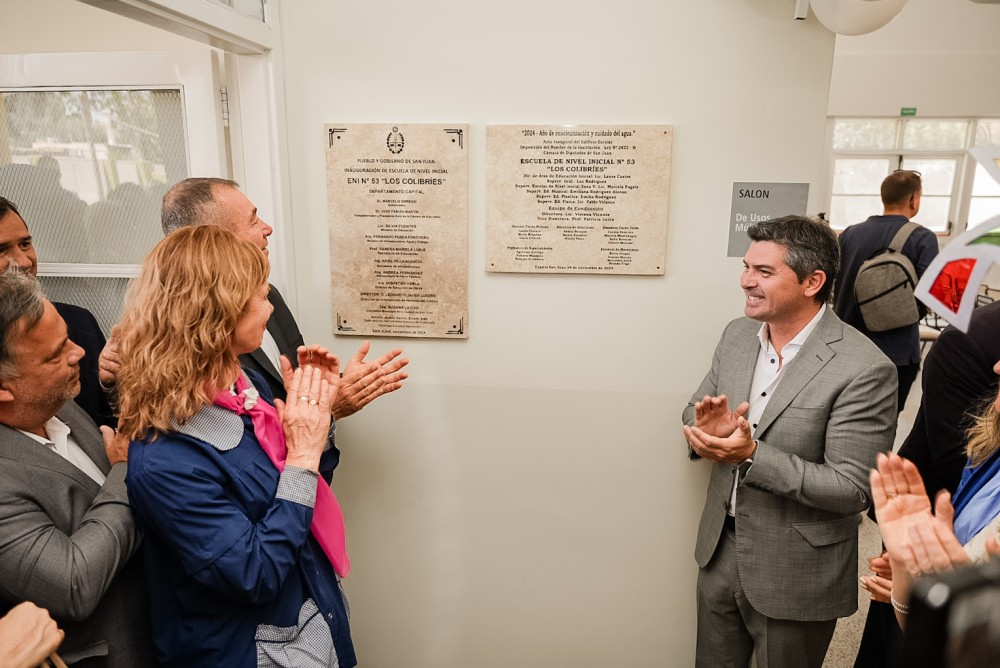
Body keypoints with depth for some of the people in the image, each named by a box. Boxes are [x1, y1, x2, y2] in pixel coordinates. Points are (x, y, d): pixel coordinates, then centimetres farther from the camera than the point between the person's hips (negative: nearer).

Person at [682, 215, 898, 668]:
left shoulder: (864, 370, -22)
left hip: (796, 576, -5)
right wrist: (707, 431, -17)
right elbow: (694, 413, 7)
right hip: (720, 550, 5)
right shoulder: (736, 335, -2)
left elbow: (852, 490, -21)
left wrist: (752, 455, -31)